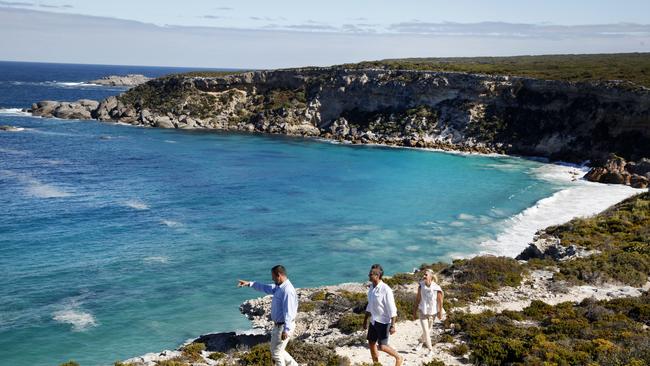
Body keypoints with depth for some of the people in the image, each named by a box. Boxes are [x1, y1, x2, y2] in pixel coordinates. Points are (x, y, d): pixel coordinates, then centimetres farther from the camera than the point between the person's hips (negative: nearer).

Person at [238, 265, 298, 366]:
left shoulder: (287, 290, -24)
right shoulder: (279, 287, 7)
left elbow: (288, 312, -28)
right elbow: (266, 288, 22)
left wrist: (286, 330, -31)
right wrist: (249, 283, 19)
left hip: (283, 326, -10)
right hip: (278, 325, 10)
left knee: (276, 353, 2)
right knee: (277, 350, 21)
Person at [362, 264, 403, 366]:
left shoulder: (385, 290, -22)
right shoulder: (371, 287, 3)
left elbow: (392, 309, -19)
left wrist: (393, 326, -20)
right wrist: (365, 320, 20)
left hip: (383, 322, -8)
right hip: (373, 321, 8)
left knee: (382, 346, -7)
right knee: (371, 343, 14)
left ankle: (398, 357, 17)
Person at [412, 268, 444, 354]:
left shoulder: (436, 288, -20)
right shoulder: (421, 286, -13)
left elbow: (440, 301, -9)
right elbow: (418, 299, -3)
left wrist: (440, 313, -3)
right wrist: (415, 311, 2)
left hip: (432, 312, 0)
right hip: (422, 311, 0)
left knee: (428, 330, 17)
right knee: (425, 331, -5)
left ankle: (421, 342, 43)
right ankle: (430, 349, 10)